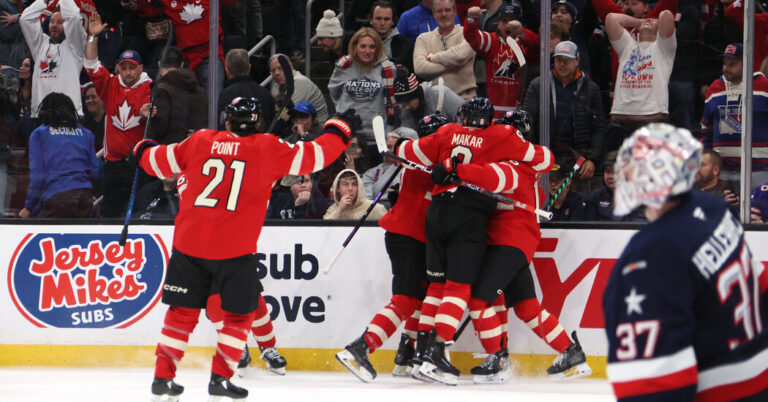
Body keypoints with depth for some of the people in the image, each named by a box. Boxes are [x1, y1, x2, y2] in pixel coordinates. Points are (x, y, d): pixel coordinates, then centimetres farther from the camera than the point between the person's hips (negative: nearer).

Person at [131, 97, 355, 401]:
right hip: (235, 250, -3)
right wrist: (338, 129, 22)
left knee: (183, 312, 13)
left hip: (189, 245, 3)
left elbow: (161, 162, 19)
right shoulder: (267, 149, -1)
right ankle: (220, 377, 4)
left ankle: (163, 376, 12)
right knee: (239, 315, 11)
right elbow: (314, 156, 5)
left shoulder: (199, 141, 7)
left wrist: (143, 150, 41)